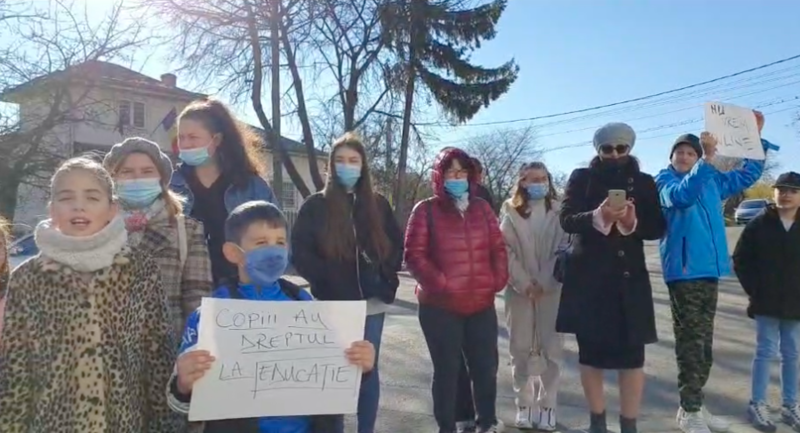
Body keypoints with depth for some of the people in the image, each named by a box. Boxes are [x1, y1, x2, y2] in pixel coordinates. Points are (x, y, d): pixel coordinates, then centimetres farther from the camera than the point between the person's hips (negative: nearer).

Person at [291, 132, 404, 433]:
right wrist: (328, 278, -13)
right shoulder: (316, 205, 2)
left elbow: (397, 247, 13)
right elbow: (299, 252, -3)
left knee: (369, 370, 10)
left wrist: (385, 276, -3)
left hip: (371, 303, 2)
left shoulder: (378, 205, 9)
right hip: (332, 304, -2)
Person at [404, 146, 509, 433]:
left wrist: (498, 279, -2)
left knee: (486, 366, 12)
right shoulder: (426, 210, -2)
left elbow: (498, 248, 13)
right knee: (447, 370, 4)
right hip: (440, 306, -4)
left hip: (482, 305, 4)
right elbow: (414, 256, -8)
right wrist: (440, 284, -17)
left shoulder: (482, 208, 12)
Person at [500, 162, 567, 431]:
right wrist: (523, 283, -10)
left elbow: (563, 249, -2)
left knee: (551, 348, 2)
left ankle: (547, 406, 12)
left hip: (552, 288, -1)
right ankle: (524, 405, 16)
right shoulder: (510, 210, 6)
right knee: (520, 349, 5)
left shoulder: (559, 211, 4)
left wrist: (544, 283, -11)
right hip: (519, 290, 1)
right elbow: (505, 250, -1)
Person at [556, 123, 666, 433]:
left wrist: (633, 221, -19)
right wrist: (597, 216, -27)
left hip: (630, 277, 1)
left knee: (632, 354, -2)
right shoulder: (581, 178, 5)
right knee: (590, 352, 7)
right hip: (587, 277, 0)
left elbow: (657, 228, 2)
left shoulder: (644, 182, 9)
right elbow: (567, 220, -7)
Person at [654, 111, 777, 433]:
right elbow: (683, 196, -25)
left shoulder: (712, 182, 16)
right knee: (691, 341, -7)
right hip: (684, 269, -7)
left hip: (710, 268, 7)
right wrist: (708, 159, -34)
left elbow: (747, 175, 26)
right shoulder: (665, 181, -3)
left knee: (703, 341, 11)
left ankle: (693, 404, 21)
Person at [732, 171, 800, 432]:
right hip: (766, 304, -3)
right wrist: (754, 291, -6)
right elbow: (740, 260, -1)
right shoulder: (760, 224, -4)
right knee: (766, 353, 2)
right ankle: (757, 404, 11)